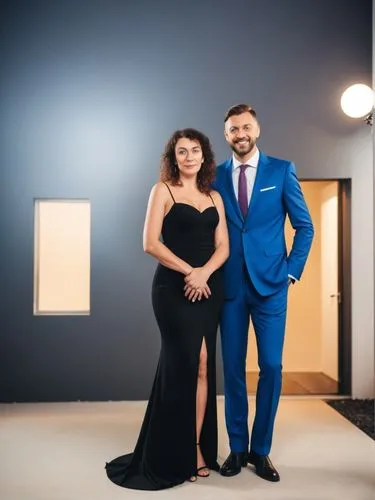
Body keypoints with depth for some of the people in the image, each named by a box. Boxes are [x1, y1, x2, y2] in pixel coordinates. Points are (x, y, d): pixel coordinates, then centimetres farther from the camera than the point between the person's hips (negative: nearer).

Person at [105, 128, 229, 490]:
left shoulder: (214, 197, 14)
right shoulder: (163, 190, 2)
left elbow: (223, 246, 6)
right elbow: (150, 243, -8)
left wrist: (204, 272, -13)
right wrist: (188, 271, -13)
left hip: (209, 287, 5)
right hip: (173, 287, -5)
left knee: (199, 366, 7)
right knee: (195, 361, -8)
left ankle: (192, 449, 19)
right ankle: (190, 451, 9)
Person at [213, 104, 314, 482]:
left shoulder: (282, 170, 3)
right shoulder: (216, 177, 8)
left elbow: (304, 226, 5)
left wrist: (292, 271, -1)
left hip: (270, 283, -1)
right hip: (230, 285, 2)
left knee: (271, 366, 0)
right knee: (233, 368, 6)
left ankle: (261, 449, 19)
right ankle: (237, 448, 22)